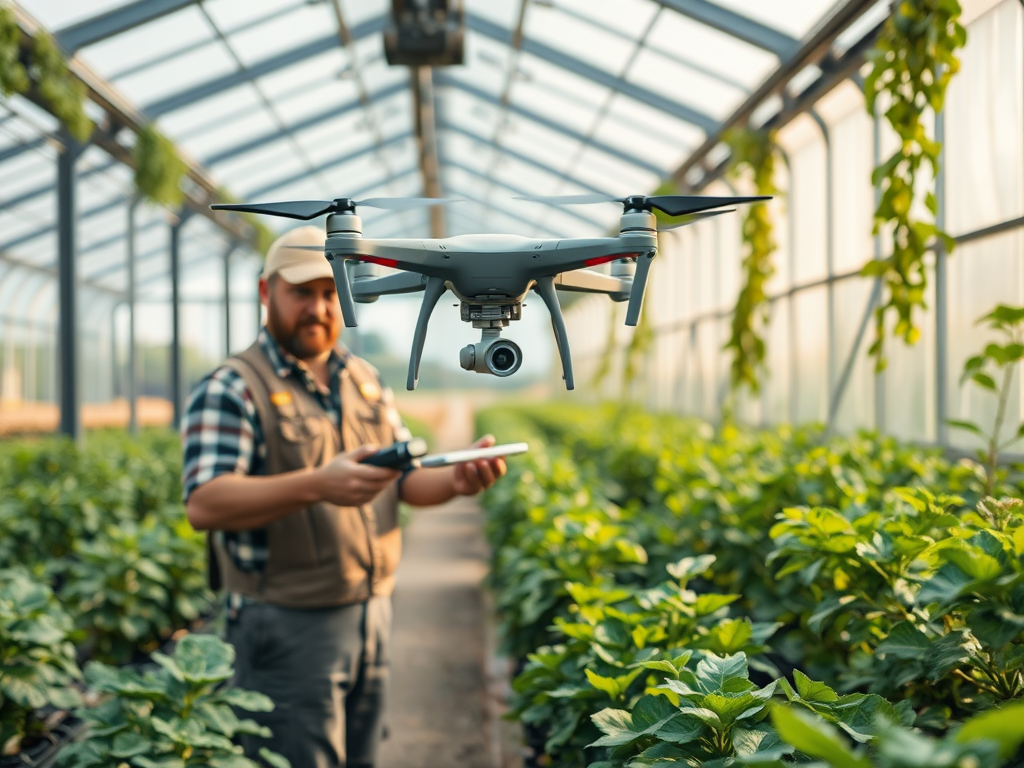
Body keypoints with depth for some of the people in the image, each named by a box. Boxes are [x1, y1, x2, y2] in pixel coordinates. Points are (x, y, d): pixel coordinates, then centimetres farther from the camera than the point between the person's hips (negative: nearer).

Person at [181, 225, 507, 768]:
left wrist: (454, 480, -11)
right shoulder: (231, 390, -10)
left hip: (373, 614, 7)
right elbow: (203, 505, -22)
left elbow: (405, 479, 13)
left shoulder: (365, 381, 13)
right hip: (288, 626, -7)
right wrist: (317, 486, -36)